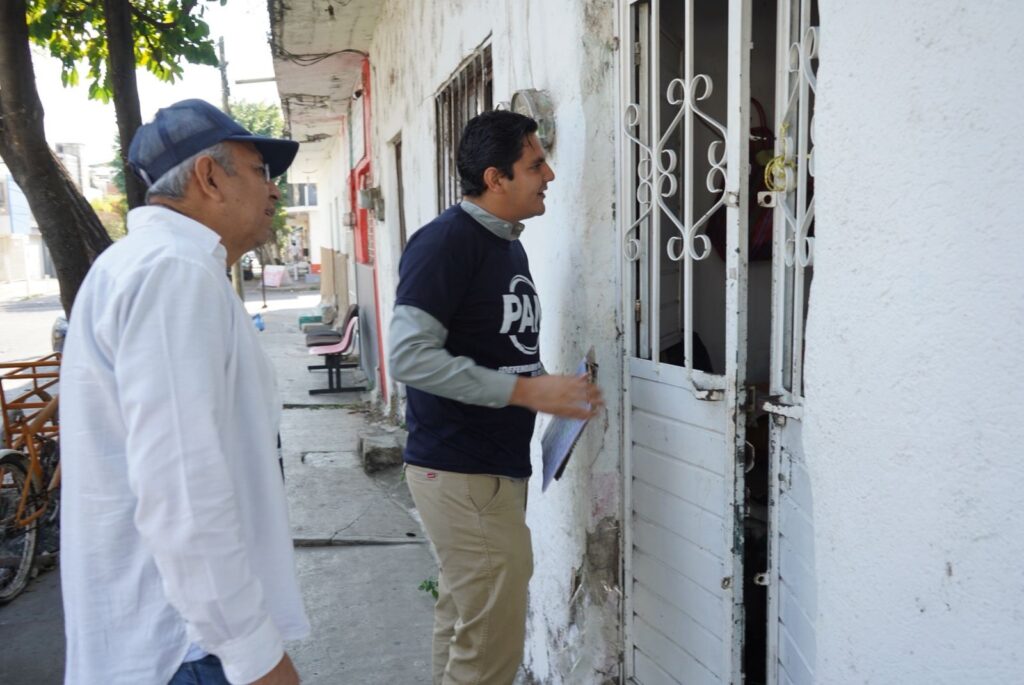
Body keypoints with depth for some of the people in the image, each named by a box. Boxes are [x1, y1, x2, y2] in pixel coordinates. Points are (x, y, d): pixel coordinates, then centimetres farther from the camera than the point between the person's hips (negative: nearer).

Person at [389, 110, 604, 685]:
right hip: (460, 473, -9)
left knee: (464, 627, 21)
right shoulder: (445, 241, -15)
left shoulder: (510, 245, 13)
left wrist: (554, 390, 3)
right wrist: (526, 390, -24)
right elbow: (410, 355, -24)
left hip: (498, 466, 9)